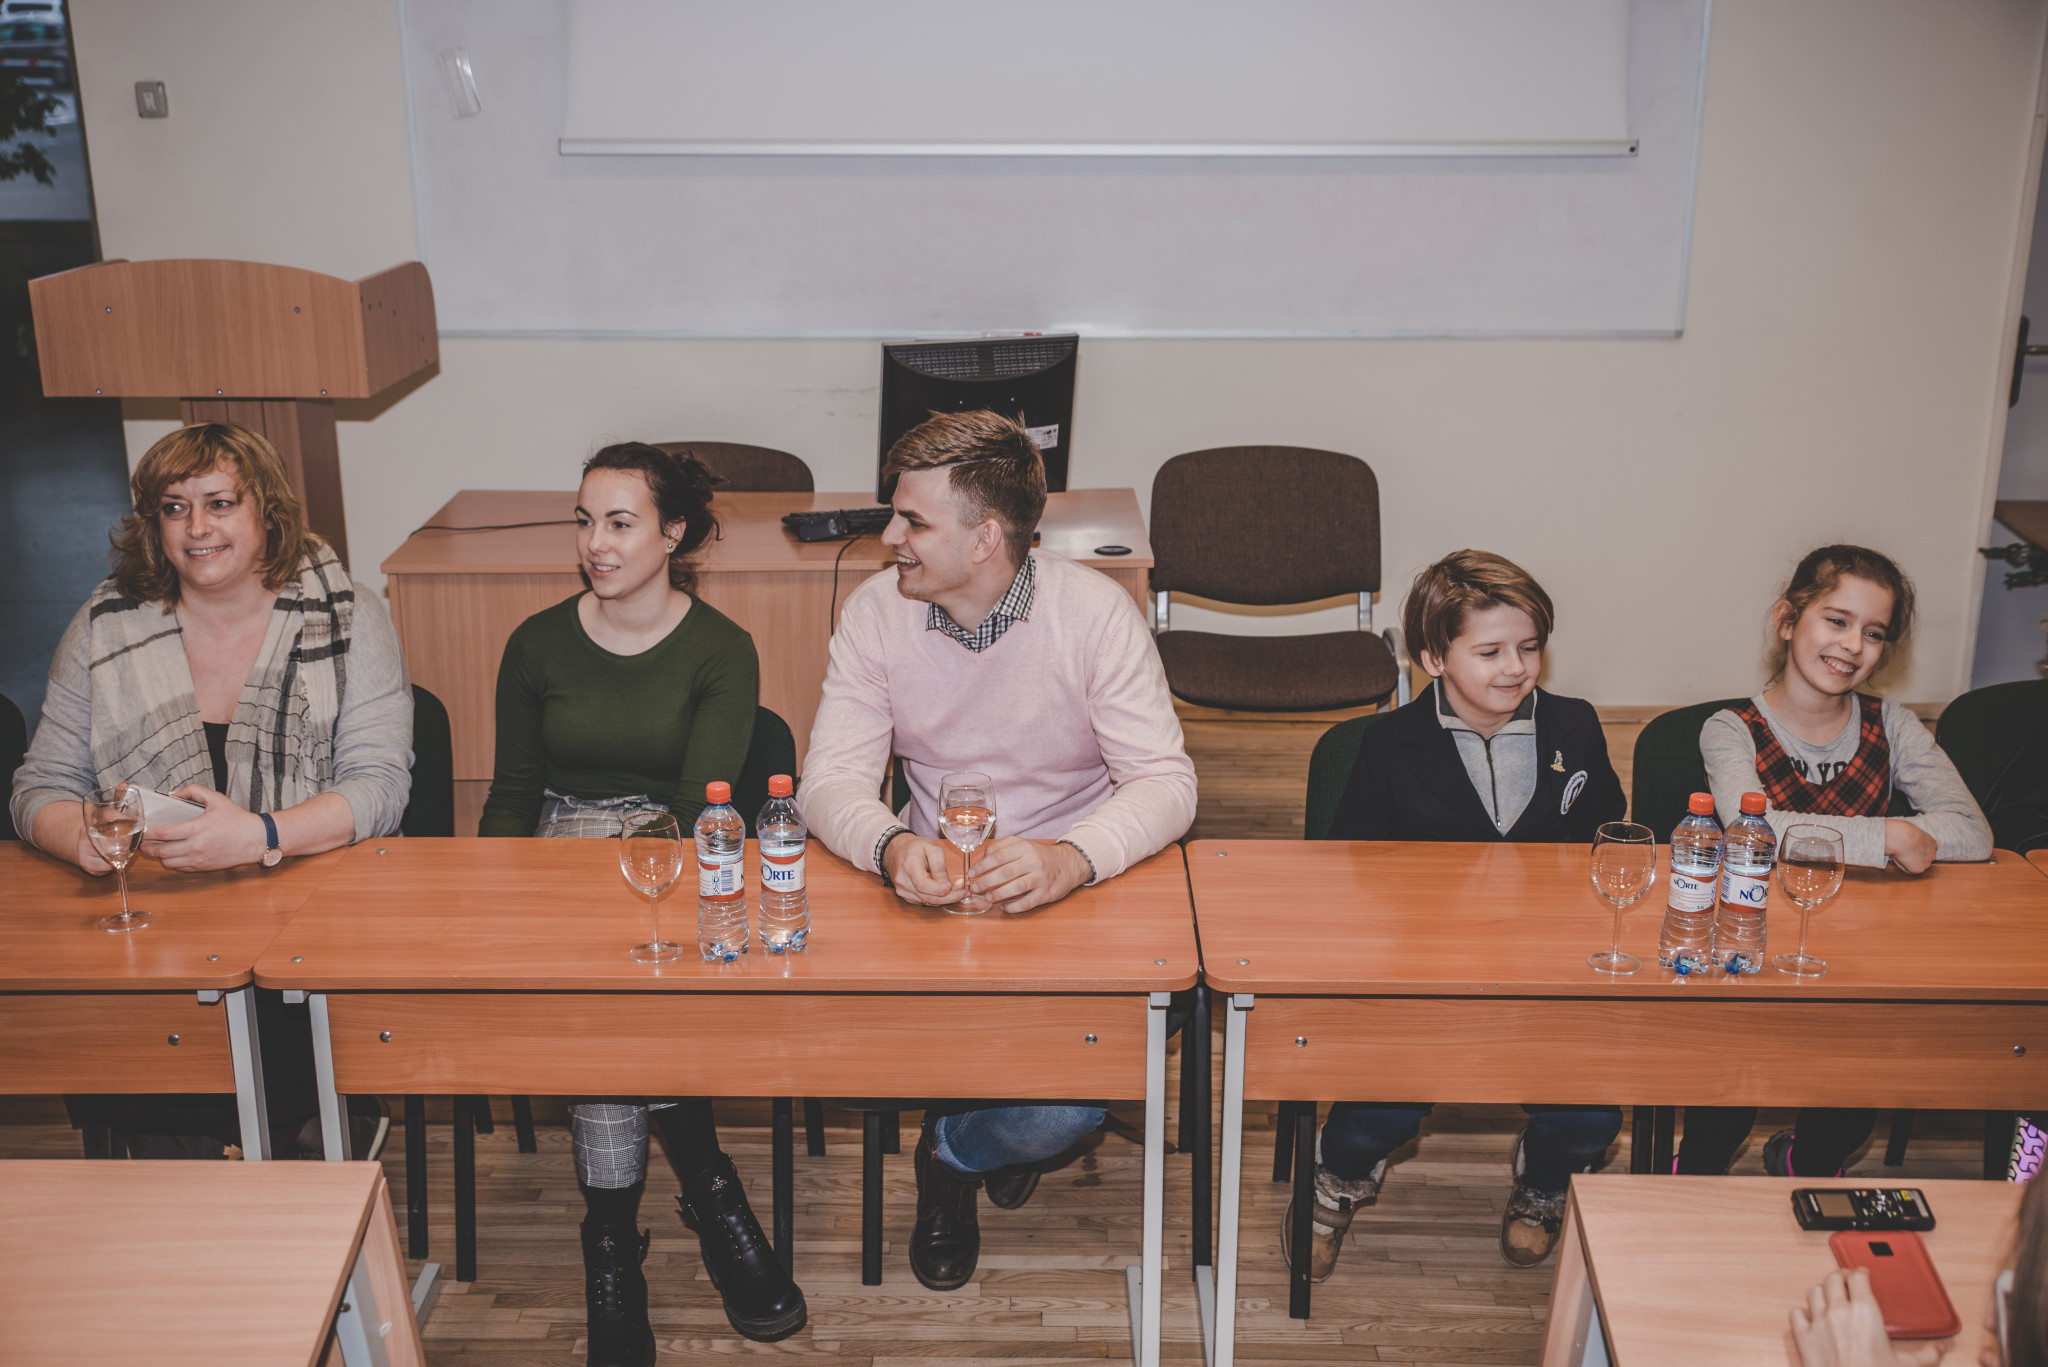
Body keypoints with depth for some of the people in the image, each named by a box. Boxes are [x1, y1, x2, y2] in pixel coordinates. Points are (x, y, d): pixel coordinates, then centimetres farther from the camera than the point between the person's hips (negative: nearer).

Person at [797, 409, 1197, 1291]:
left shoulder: (1093, 612, -12)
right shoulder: (877, 612, -5)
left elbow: (1167, 783, -16)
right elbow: (830, 779, -9)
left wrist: (1071, 859, -38)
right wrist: (892, 845, -34)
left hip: (1074, 891, -2)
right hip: (929, 887, 3)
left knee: (1071, 1106, -23)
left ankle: (953, 1154, 17)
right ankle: (993, 1144, 15)